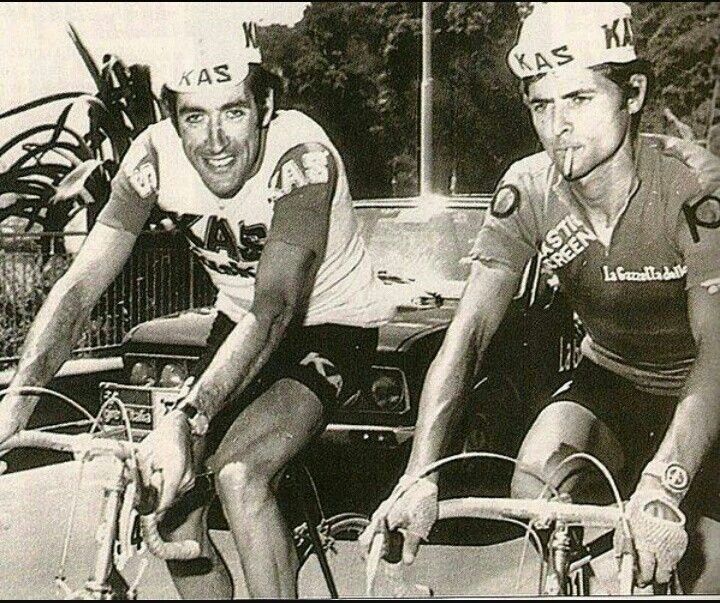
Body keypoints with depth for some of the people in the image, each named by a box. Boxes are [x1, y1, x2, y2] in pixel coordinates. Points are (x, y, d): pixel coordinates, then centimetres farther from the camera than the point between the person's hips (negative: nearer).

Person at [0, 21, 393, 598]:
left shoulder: (300, 155, -30)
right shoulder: (155, 156, -17)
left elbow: (273, 311, -38)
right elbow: (81, 283, -20)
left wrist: (185, 420, -51)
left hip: (330, 328, -5)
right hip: (240, 323, 5)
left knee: (238, 474, -28)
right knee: (172, 499, -5)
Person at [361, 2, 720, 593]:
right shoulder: (528, 190, -16)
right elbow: (469, 329, -21)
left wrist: (662, 485, -49)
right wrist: (420, 474, -34)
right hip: (609, 381, 3)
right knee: (536, 480, -25)